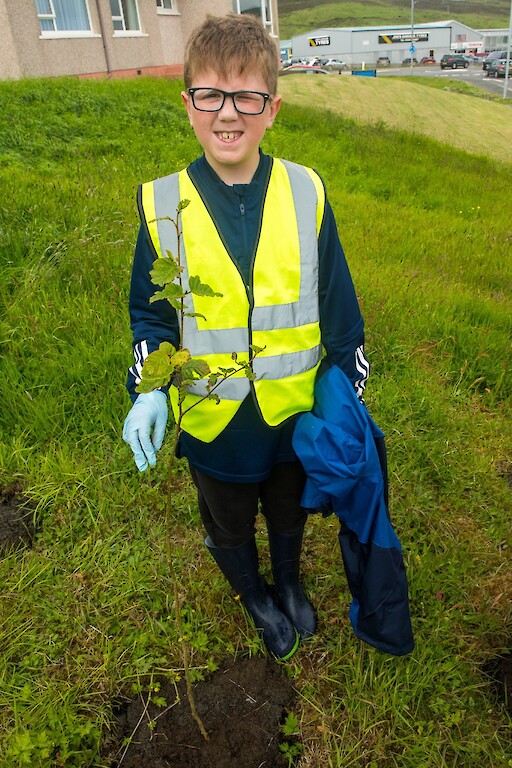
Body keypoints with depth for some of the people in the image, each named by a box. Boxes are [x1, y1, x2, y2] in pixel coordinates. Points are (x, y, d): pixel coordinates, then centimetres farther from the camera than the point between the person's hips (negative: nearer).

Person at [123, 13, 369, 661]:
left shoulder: (305, 194, -10)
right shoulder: (162, 205, -11)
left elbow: (337, 305, -3)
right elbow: (150, 314, -2)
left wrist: (347, 393, 1)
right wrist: (150, 391, -17)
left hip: (294, 414, 1)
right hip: (212, 426, 0)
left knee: (289, 514, 27)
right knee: (230, 528, 24)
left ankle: (288, 584, 62)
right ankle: (255, 599, 59)